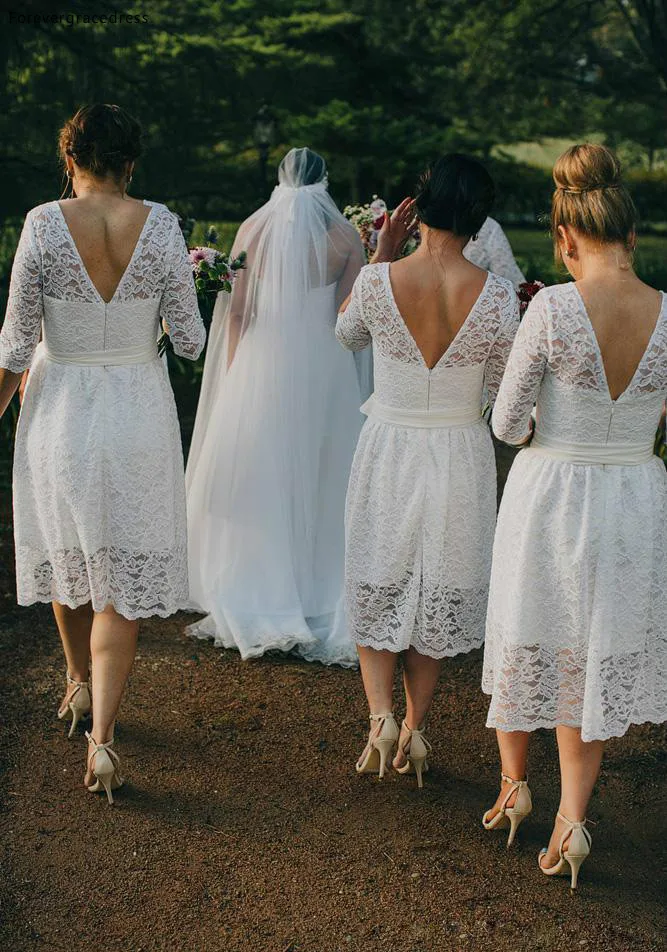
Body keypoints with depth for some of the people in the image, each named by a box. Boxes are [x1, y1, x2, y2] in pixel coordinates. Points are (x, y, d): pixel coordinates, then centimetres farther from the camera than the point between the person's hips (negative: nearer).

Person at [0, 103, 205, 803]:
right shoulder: (160, 226, -10)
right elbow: (189, 340, -6)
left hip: (59, 408, 1)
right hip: (138, 411, 0)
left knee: (68, 555, 23)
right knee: (124, 574, 8)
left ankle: (80, 685, 45)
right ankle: (101, 733, -2)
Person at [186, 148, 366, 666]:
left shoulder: (255, 228, -2)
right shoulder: (345, 235, 0)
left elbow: (237, 311, -2)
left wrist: (232, 374, 7)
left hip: (262, 365, -1)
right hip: (325, 370, 1)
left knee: (257, 480, 9)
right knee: (320, 486, 11)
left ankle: (259, 608, 13)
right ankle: (323, 603, 19)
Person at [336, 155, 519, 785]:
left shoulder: (377, 281, -15)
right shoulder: (497, 296, -16)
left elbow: (346, 332, 8)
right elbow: (503, 390, -3)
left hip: (388, 449, 0)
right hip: (460, 458, 1)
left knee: (376, 588, 19)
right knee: (437, 593, 17)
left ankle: (380, 715, 4)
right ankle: (414, 732, 26)